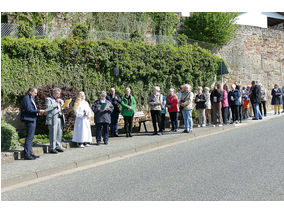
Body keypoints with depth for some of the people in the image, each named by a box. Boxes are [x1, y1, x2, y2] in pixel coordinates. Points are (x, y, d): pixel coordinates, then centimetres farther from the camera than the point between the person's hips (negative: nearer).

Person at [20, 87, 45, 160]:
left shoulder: (31, 98, 19)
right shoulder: (26, 98, -11)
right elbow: (29, 109, -19)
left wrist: (38, 113, 8)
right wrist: (39, 111, -15)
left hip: (32, 119, 11)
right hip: (29, 119, -10)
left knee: (31, 137, 13)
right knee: (29, 137, -10)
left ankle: (30, 153, 20)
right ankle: (26, 154, -7)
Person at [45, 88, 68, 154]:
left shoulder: (61, 100, 25)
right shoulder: (48, 99, 5)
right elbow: (48, 108, -11)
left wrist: (65, 108, 4)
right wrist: (56, 103, -10)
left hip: (60, 118, 6)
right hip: (53, 119, -6)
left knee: (59, 133, 3)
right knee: (53, 134, -9)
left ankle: (58, 146, 11)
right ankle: (52, 148, -6)